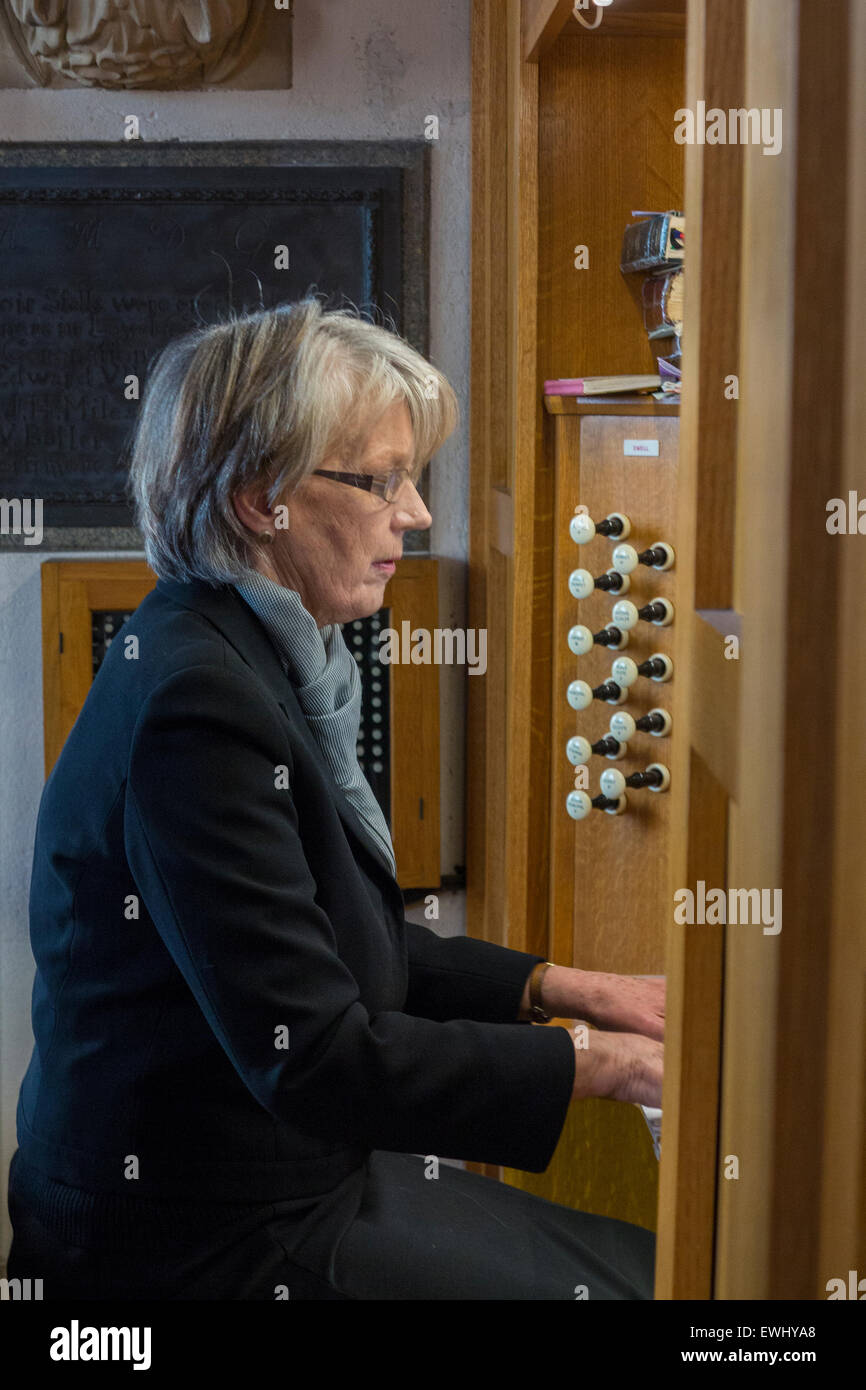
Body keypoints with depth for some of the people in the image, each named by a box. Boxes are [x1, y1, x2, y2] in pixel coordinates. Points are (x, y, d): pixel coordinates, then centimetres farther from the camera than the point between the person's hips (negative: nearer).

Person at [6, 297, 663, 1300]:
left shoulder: (252, 654, 6)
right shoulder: (196, 702, -25)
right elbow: (316, 1058, -27)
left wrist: (558, 987, 7)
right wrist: (599, 1063, -19)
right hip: (213, 1246, -9)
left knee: (648, 1261, 7)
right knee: (672, 1284, -5)